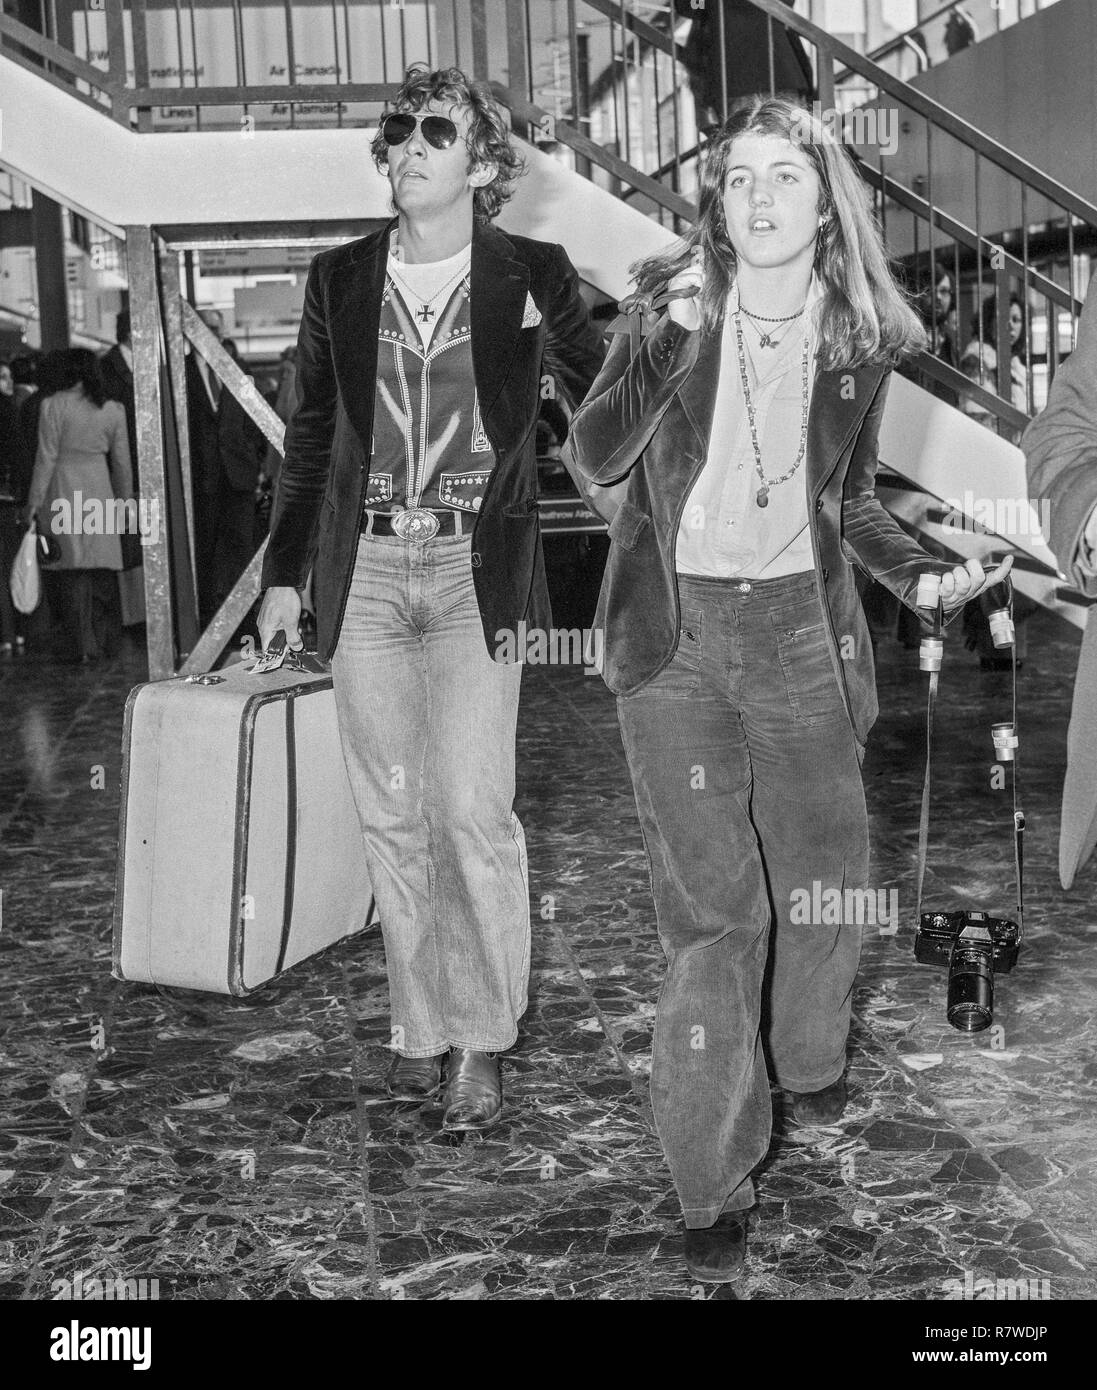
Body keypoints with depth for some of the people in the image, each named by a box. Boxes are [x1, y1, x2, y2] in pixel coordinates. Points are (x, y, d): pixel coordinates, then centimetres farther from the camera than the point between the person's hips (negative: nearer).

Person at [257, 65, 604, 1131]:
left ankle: (481, 1043, 7)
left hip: (475, 574, -3)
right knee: (392, 818, 8)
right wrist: (283, 575, 11)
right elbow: (309, 441, 14)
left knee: (473, 812, -9)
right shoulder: (339, 280, 10)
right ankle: (420, 1029, 21)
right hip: (364, 574, 3)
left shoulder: (533, 276, 2)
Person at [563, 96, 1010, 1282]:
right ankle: (714, 1177, 5)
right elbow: (594, 461, -12)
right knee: (712, 905, -7)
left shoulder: (860, 338, 4)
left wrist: (923, 574, -1)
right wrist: (670, 333, -22)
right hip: (676, 630, -3)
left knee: (823, 871, 14)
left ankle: (810, 1061, 44)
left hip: (803, 628, 3)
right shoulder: (672, 299, -3)